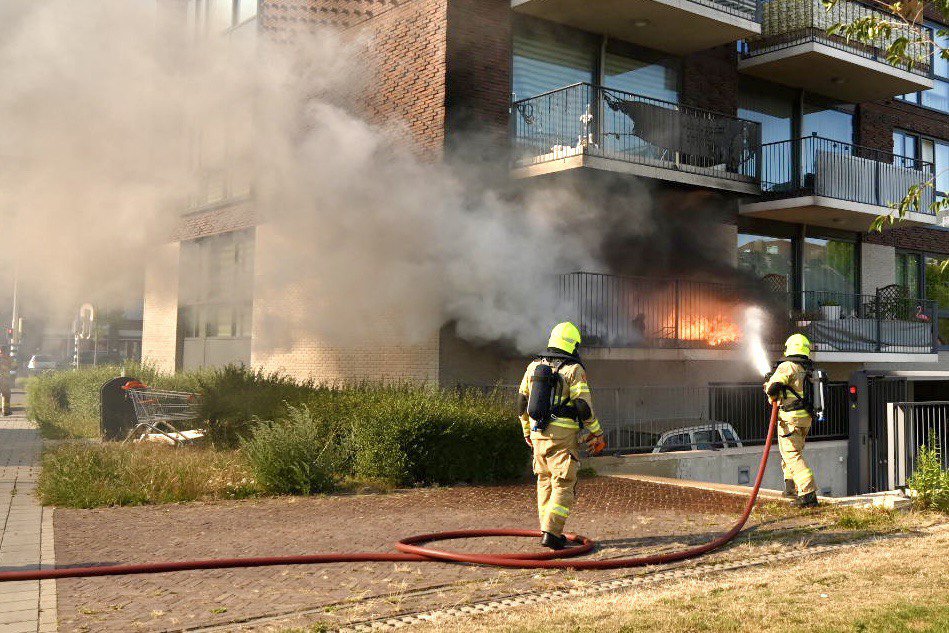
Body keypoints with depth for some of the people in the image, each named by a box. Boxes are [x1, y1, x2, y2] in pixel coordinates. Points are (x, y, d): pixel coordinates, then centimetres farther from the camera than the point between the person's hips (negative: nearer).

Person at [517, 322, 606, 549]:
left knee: (545, 481, 16)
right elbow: (584, 407, -12)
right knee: (563, 485, -2)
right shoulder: (574, 370, -8)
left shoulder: (534, 366, 9)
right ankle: (551, 532, -12)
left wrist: (527, 431, 25)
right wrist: (596, 434, -1)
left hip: (539, 433, 6)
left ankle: (548, 529, 19)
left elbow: (522, 402, 14)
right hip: (563, 436, -5)